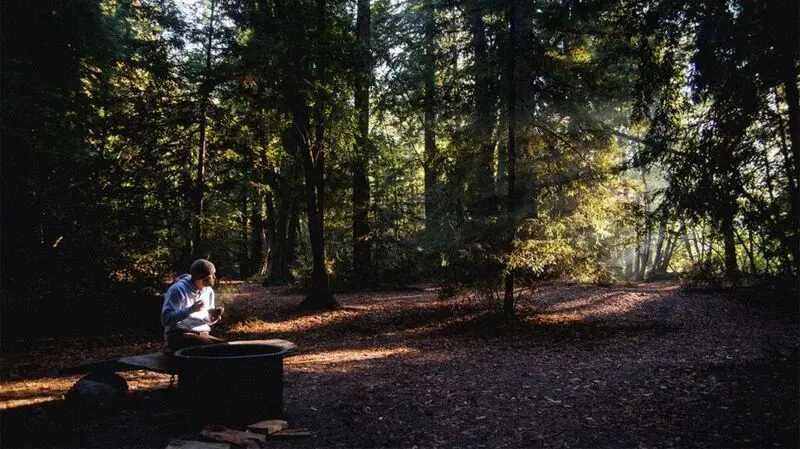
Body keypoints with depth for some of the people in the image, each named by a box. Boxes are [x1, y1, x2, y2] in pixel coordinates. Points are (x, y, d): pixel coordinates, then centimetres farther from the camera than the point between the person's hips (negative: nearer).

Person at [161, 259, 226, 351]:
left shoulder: (209, 291, 8)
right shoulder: (178, 289, -13)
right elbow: (166, 319, -19)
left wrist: (212, 319, -4)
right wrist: (190, 310, -28)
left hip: (202, 334, 6)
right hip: (178, 335, -6)